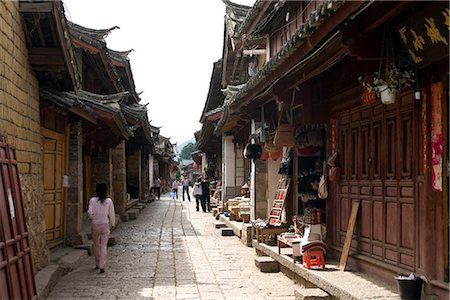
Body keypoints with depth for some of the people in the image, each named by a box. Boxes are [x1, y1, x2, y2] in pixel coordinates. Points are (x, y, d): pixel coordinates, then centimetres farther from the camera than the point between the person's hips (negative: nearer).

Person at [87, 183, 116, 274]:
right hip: (105, 225, -1)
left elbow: (90, 212, -14)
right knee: (103, 246, 1)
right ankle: (102, 266, -7)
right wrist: (113, 224, 15)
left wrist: (91, 218, 9)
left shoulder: (93, 200, -7)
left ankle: (97, 264, 27)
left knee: (96, 245, 16)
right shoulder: (109, 201, -6)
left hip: (95, 225, 1)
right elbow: (112, 214, 0)